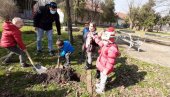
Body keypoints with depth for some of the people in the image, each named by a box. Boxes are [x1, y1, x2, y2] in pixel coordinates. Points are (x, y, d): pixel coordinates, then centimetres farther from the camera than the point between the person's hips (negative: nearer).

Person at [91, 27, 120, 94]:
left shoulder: (112, 49, -35)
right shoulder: (106, 45, -7)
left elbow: (111, 62, -31)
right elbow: (100, 42, 14)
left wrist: (106, 70, -26)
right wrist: (94, 37, 19)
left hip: (105, 67, -8)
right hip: (102, 65, 9)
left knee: (103, 77, 14)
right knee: (101, 75, 29)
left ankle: (101, 89, 39)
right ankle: (100, 84, 55)